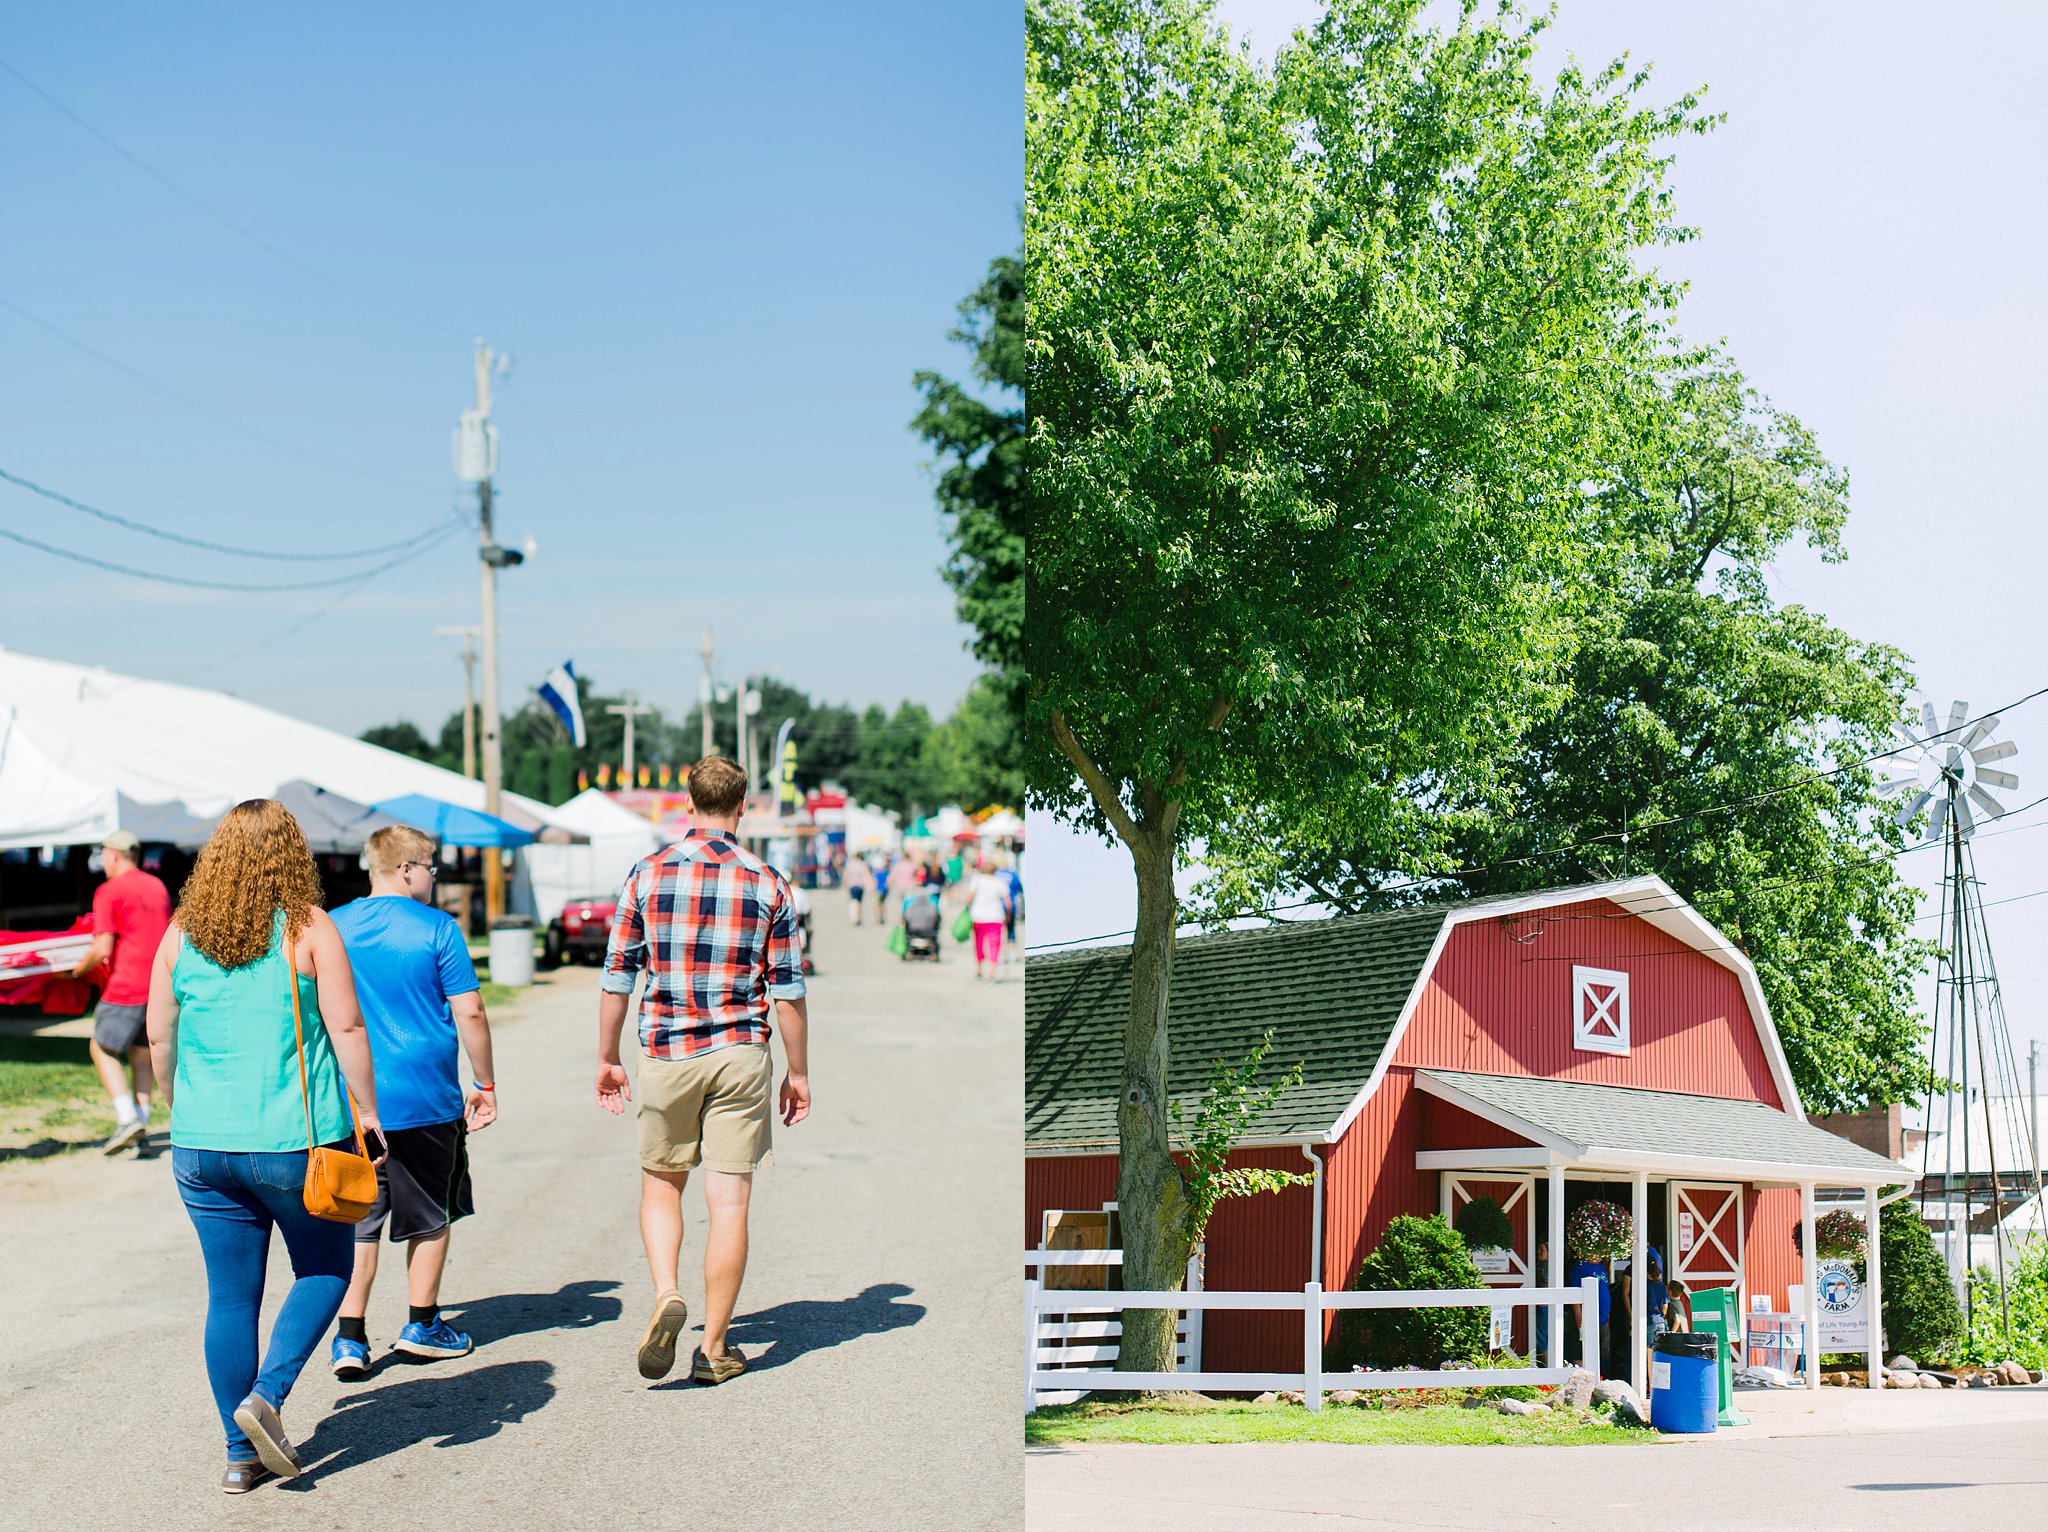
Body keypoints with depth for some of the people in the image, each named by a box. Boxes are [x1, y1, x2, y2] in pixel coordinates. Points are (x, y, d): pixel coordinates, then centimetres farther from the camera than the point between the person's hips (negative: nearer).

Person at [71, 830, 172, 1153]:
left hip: (126, 985, -7)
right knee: (141, 1053, 16)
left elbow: (102, 950, -15)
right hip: (159, 986, 7)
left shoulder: (109, 892, -9)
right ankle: (141, 1121, 13)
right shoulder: (157, 887, 12)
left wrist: (79, 969, 2)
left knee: (102, 1048, 4)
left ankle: (127, 1118, -9)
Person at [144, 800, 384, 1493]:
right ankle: (267, 1393, -3)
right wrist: (367, 1113, 0)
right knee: (324, 1271, 16)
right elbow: (346, 1028, -10)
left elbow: (159, 1037, 9)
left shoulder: (181, 935, 4)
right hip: (295, 1142, -4)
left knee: (230, 1295, 11)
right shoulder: (308, 928, -7)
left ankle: (241, 1454, 14)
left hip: (203, 1146, 4)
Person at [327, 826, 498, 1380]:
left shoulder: (332, 928, 4)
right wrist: (485, 1085, 2)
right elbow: (469, 1013, -9)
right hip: (427, 1101, -3)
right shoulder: (437, 928, -7)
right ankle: (422, 1325, 22)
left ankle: (349, 1337, 0)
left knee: (357, 1220, 8)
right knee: (431, 1214, 14)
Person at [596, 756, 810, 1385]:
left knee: (660, 1185, 18)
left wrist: (607, 1059, 13)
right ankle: (714, 1348, 8)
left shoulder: (646, 874, 0)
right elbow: (787, 991, 0)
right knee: (728, 1202, 4)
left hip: (667, 1055, 1)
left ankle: (666, 1296, -5)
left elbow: (617, 977, 3)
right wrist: (798, 1072, 10)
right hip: (741, 1056, 0)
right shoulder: (767, 884, -1)